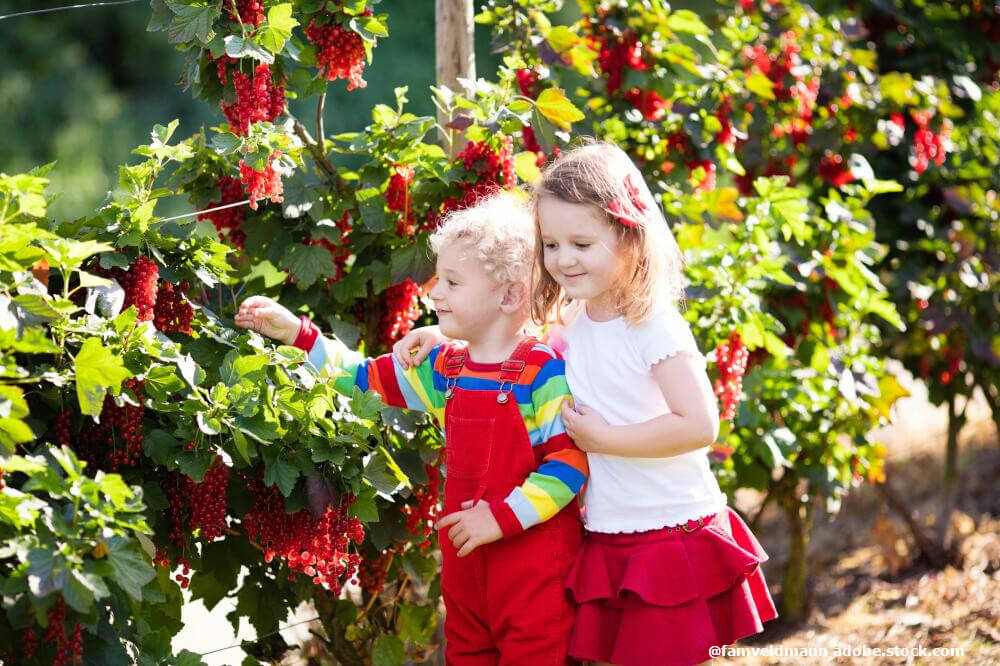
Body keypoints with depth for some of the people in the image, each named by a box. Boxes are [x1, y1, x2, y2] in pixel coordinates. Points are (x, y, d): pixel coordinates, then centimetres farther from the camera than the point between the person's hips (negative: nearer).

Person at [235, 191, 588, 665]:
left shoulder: (544, 372, -15)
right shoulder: (444, 369, 7)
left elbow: (572, 459, -18)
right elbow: (365, 376, 15)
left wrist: (503, 517, -20)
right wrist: (297, 334, 8)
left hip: (533, 551, -7)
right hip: (464, 553, 8)